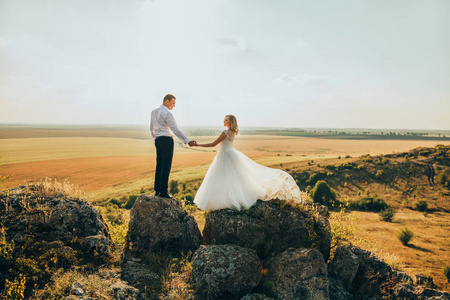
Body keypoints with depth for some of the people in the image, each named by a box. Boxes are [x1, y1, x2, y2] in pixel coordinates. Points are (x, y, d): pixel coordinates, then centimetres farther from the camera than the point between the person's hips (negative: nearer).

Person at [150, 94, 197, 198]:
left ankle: (157, 191, 11)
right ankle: (163, 191, -7)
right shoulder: (167, 113, -12)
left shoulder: (154, 112, 14)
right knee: (166, 166, -6)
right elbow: (175, 130, -18)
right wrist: (188, 141, -18)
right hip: (167, 140, -8)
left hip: (158, 140, 8)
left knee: (159, 165, 9)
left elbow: (152, 129, 20)